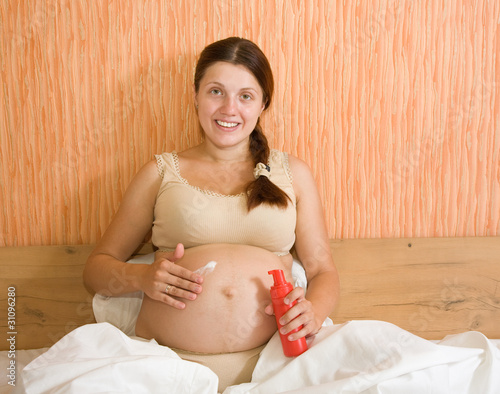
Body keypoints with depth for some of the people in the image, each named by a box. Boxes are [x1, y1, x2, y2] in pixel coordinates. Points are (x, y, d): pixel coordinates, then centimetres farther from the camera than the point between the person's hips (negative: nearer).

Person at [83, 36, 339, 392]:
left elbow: (323, 271, 14)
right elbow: (97, 266, 15)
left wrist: (313, 311, -8)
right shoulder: (161, 172, 13)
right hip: (169, 362, 0)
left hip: (268, 360, 1)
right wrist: (141, 277, -7)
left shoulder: (291, 172, 15)